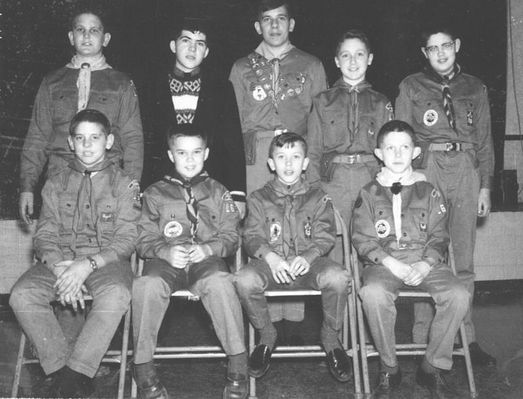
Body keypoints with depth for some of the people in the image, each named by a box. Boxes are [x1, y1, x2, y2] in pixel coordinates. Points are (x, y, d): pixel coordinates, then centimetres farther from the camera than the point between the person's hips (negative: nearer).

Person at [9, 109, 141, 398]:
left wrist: (87, 265, -18)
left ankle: (76, 373, -26)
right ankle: (62, 369, -18)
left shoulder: (124, 184, 7)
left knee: (116, 295, -36)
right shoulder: (56, 183, 15)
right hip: (59, 261, 3)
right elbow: (44, 235, 7)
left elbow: (126, 240, -2)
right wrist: (61, 268, -15)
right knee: (22, 295, -26)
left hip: (106, 262, -2)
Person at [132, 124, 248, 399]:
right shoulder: (155, 193, 15)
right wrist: (166, 251, -12)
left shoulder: (217, 192, 17)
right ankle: (143, 369, -20)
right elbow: (144, 240, 9)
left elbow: (231, 237, 10)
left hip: (206, 260, 0)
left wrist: (207, 248, -10)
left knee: (219, 282, -35)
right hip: (165, 262, 1)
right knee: (148, 285, -34)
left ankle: (238, 366, -24)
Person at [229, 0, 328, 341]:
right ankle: (267, 317, 2)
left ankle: (293, 318, 1)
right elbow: (235, 120, 15)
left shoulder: (311, 66, 15)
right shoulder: (242, 69, 18)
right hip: (257, 155, 1)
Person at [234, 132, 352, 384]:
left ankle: (331, 338, -4)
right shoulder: (259, 199, 12)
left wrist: (308, 257, -18)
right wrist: (270, 256, -19)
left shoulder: (318, 198, 13)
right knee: (244, 280, -32)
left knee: (337, 277, -32)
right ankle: (266, 335, -2)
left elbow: (325, 237, 4)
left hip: (308, 262, 0)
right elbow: (252, 237, 3)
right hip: (270, 263, 0)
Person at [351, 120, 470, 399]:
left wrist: (424, 266, -12)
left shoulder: (429, 192, 11)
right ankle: (389, 369, -13)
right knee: (372, 293, -35)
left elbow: (439, 237, 7)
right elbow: (362, 239, 1)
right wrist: (392, 264, -13)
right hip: (383, 264, -1)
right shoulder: (368, 194, 7)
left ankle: (433, 367, -7)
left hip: (425, 263, 2)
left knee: (458, 294, -26)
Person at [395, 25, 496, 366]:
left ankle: (466, 336, 10)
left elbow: (485, 140, 16)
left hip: (466, 170, 2)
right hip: (425, 169, -2)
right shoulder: (411, 87, 10)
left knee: (464, 258, 2)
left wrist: (485, 186, 8)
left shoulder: (475, 89, 16)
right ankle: (422, 337, 1)